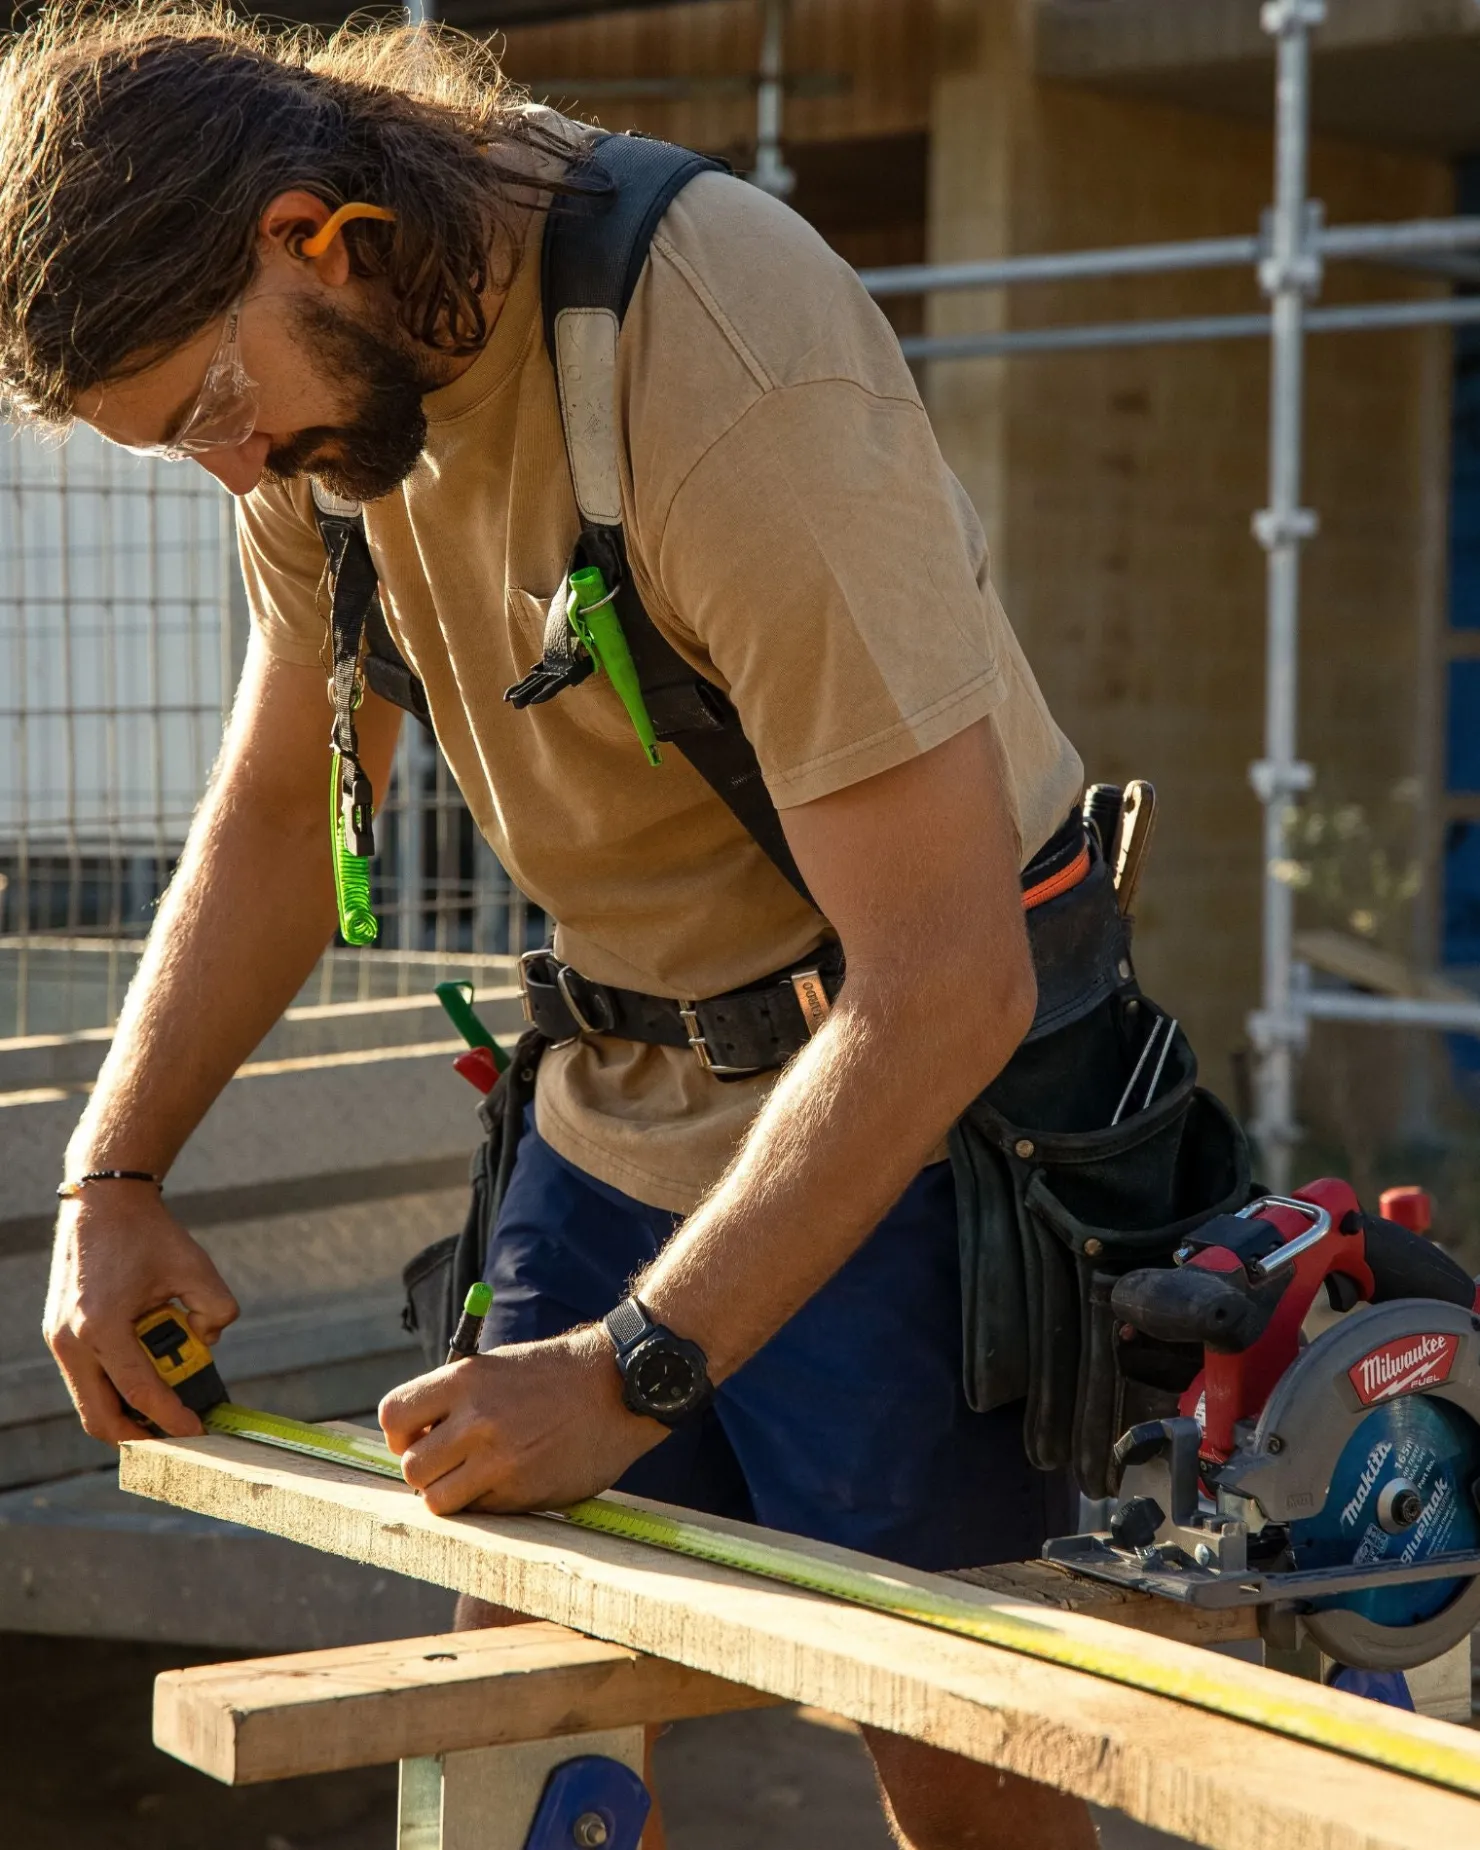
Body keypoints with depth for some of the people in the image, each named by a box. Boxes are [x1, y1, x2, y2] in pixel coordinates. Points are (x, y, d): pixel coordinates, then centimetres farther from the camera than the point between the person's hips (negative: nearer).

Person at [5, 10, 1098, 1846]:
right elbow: (275, 818, 10)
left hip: (910, 1106, -7)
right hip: (619, 1108, 7)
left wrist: (631, 1377, -31)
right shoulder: (321, 371, -3)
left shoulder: (732, 374, -30)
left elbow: (944, 980, -31)